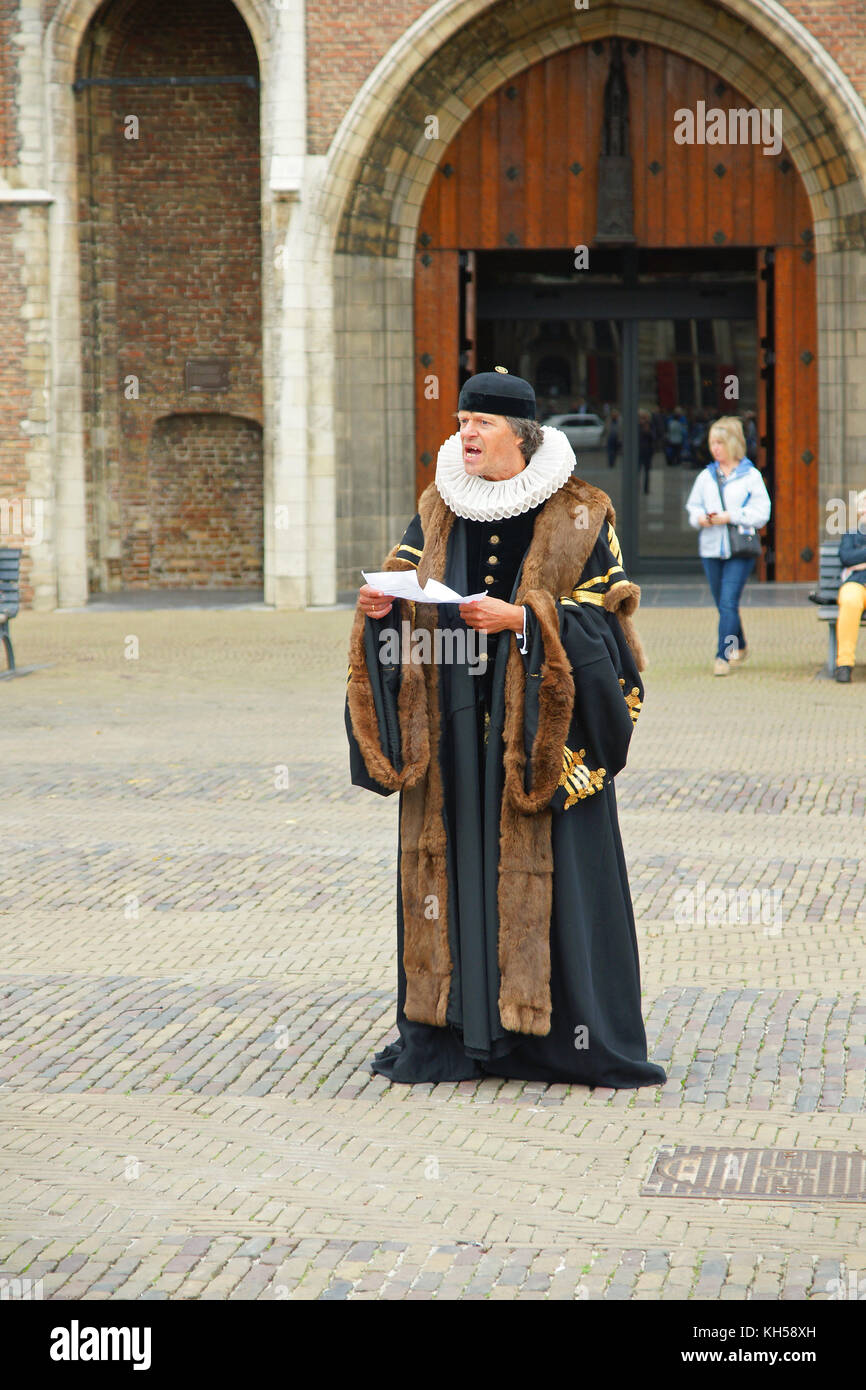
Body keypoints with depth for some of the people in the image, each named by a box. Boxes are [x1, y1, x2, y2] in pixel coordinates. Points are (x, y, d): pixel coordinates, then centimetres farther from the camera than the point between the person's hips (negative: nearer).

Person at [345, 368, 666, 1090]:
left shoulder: (577, 516, -2)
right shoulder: (438, 509, 11)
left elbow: (604, 610, -6)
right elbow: (404, 587, 13)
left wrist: (520, 618, -18)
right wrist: (383, 606, -10)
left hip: (538, 725, -4)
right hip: (453, 725, 4)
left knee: (543, 871, -4)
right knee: (454, 863, 3)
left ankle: (550, 1033, 4)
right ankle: (452, 1031, 9)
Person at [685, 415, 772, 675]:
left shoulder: (751, 475, -1)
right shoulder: (706, 475, 12)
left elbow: (760, 513, -5)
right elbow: (693, 505, 17)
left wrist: (730, 517, -15)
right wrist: (700, 517, -5)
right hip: (710, 548, 5)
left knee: (728, 603, -13)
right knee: (723, 604, 11)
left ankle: (723, 657, -12)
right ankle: (739, 648, 31)